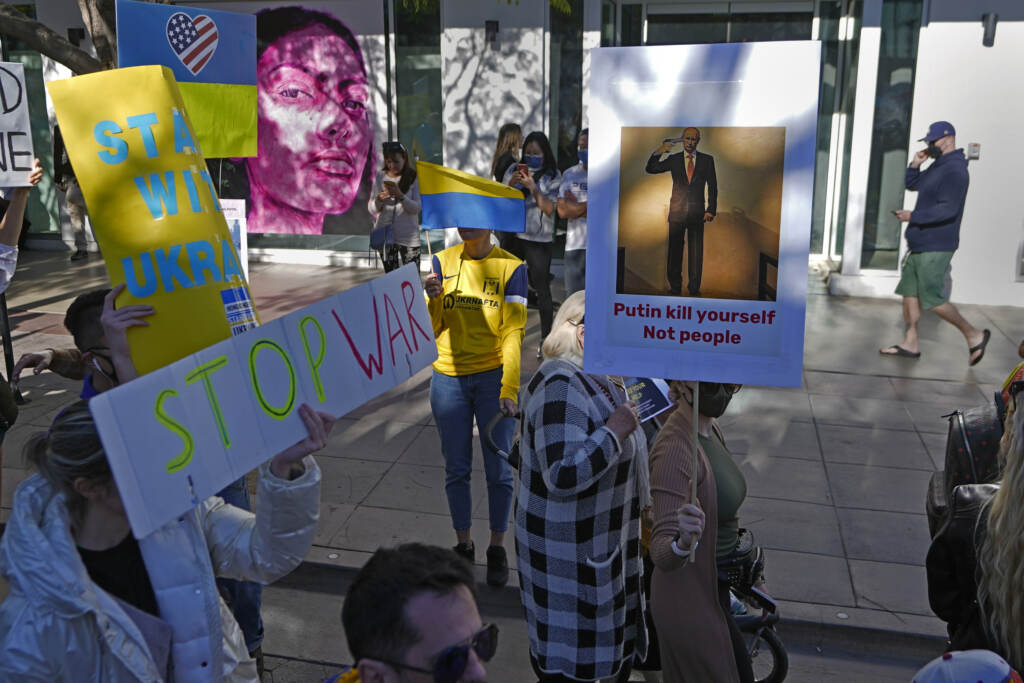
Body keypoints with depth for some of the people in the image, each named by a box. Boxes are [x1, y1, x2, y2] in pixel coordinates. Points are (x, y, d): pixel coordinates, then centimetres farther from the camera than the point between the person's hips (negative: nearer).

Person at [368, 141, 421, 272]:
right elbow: (372, 209, 5)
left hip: (408, 238, -3)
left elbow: (416, 208, -8)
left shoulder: (413, 178, -2)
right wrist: (379, 199, -16)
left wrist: (400, 196, -22)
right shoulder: (380, 178, 6)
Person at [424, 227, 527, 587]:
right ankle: (463, 547, 27)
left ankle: (497, 550, 21)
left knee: (498, 470, 4)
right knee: (456, 469, 10)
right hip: (449, 378, 2)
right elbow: (432, 328, 3)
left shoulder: (511, 267, -6)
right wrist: (433, 298, -18)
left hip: (493, 377, -2)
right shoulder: (442, 262, 2)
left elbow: (514, 332, -10)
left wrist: (510, 389, -19)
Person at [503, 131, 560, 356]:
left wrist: (532, 186, -18)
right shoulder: (514, 170, 6)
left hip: (539, 239, -4)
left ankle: (546, 337, 2)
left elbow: (549, 209, -11)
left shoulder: (552, 176, -2)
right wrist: (511, 184, -11)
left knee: (542, 288, -4)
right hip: (513, 234, 4)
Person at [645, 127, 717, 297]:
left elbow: (713, 186, 5)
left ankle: (694, 288, 11)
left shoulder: (707, 160, 5)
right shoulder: (673, 159, 6)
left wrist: (711, 210, -3)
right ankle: (675, 287, 12)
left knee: (696, 251, 3)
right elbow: (651, 169, 0)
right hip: (677, 212, 0)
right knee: (675, 251, 4)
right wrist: (658, 153, -17)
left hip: (697, 212, 0)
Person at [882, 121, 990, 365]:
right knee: (909, 292, 10)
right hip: (920, 244, 10)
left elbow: (948, 209, -26)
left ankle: (974, 335, 8)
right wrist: (915, 164, 8)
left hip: (935, 247, -10)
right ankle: (910, 344, 17)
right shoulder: (937, 166, 14)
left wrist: (913, 216, -23)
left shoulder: (954, 170, -17)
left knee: (933, 299, -7)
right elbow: (912, 184, 26)